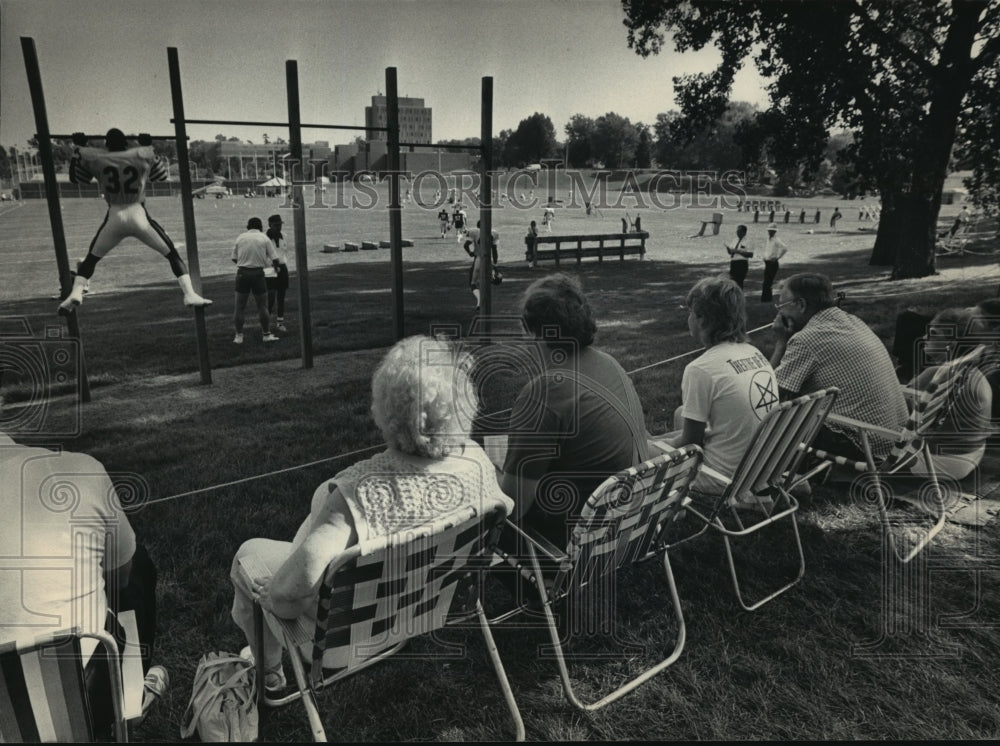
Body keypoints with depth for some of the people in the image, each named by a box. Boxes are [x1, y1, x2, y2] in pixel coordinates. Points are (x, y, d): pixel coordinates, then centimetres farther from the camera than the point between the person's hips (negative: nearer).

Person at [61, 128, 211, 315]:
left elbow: (74, 177, 18)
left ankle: (76, 293, -2)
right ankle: (190, 294, -7)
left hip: (114, 218, 1)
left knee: (91, 258, 18)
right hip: (139, 216, -1)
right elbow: (162, 175, 19)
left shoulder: (96, 158, 3)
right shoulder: (142, 155, 2)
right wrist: (149, 147, 25)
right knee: (172, 254, 8)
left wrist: (78, 148, 26)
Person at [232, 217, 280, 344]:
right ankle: (267, 335, 12)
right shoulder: (264, 239, 1)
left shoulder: (240, 238, 6)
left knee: (240, 307, 8)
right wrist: (276, 266, 19)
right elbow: (274, 260, -2)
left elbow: (234, 259, 8)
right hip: (258, 273, -2)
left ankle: (239, 336, 10)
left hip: (242, 273, 2)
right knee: (262, 306, 7)